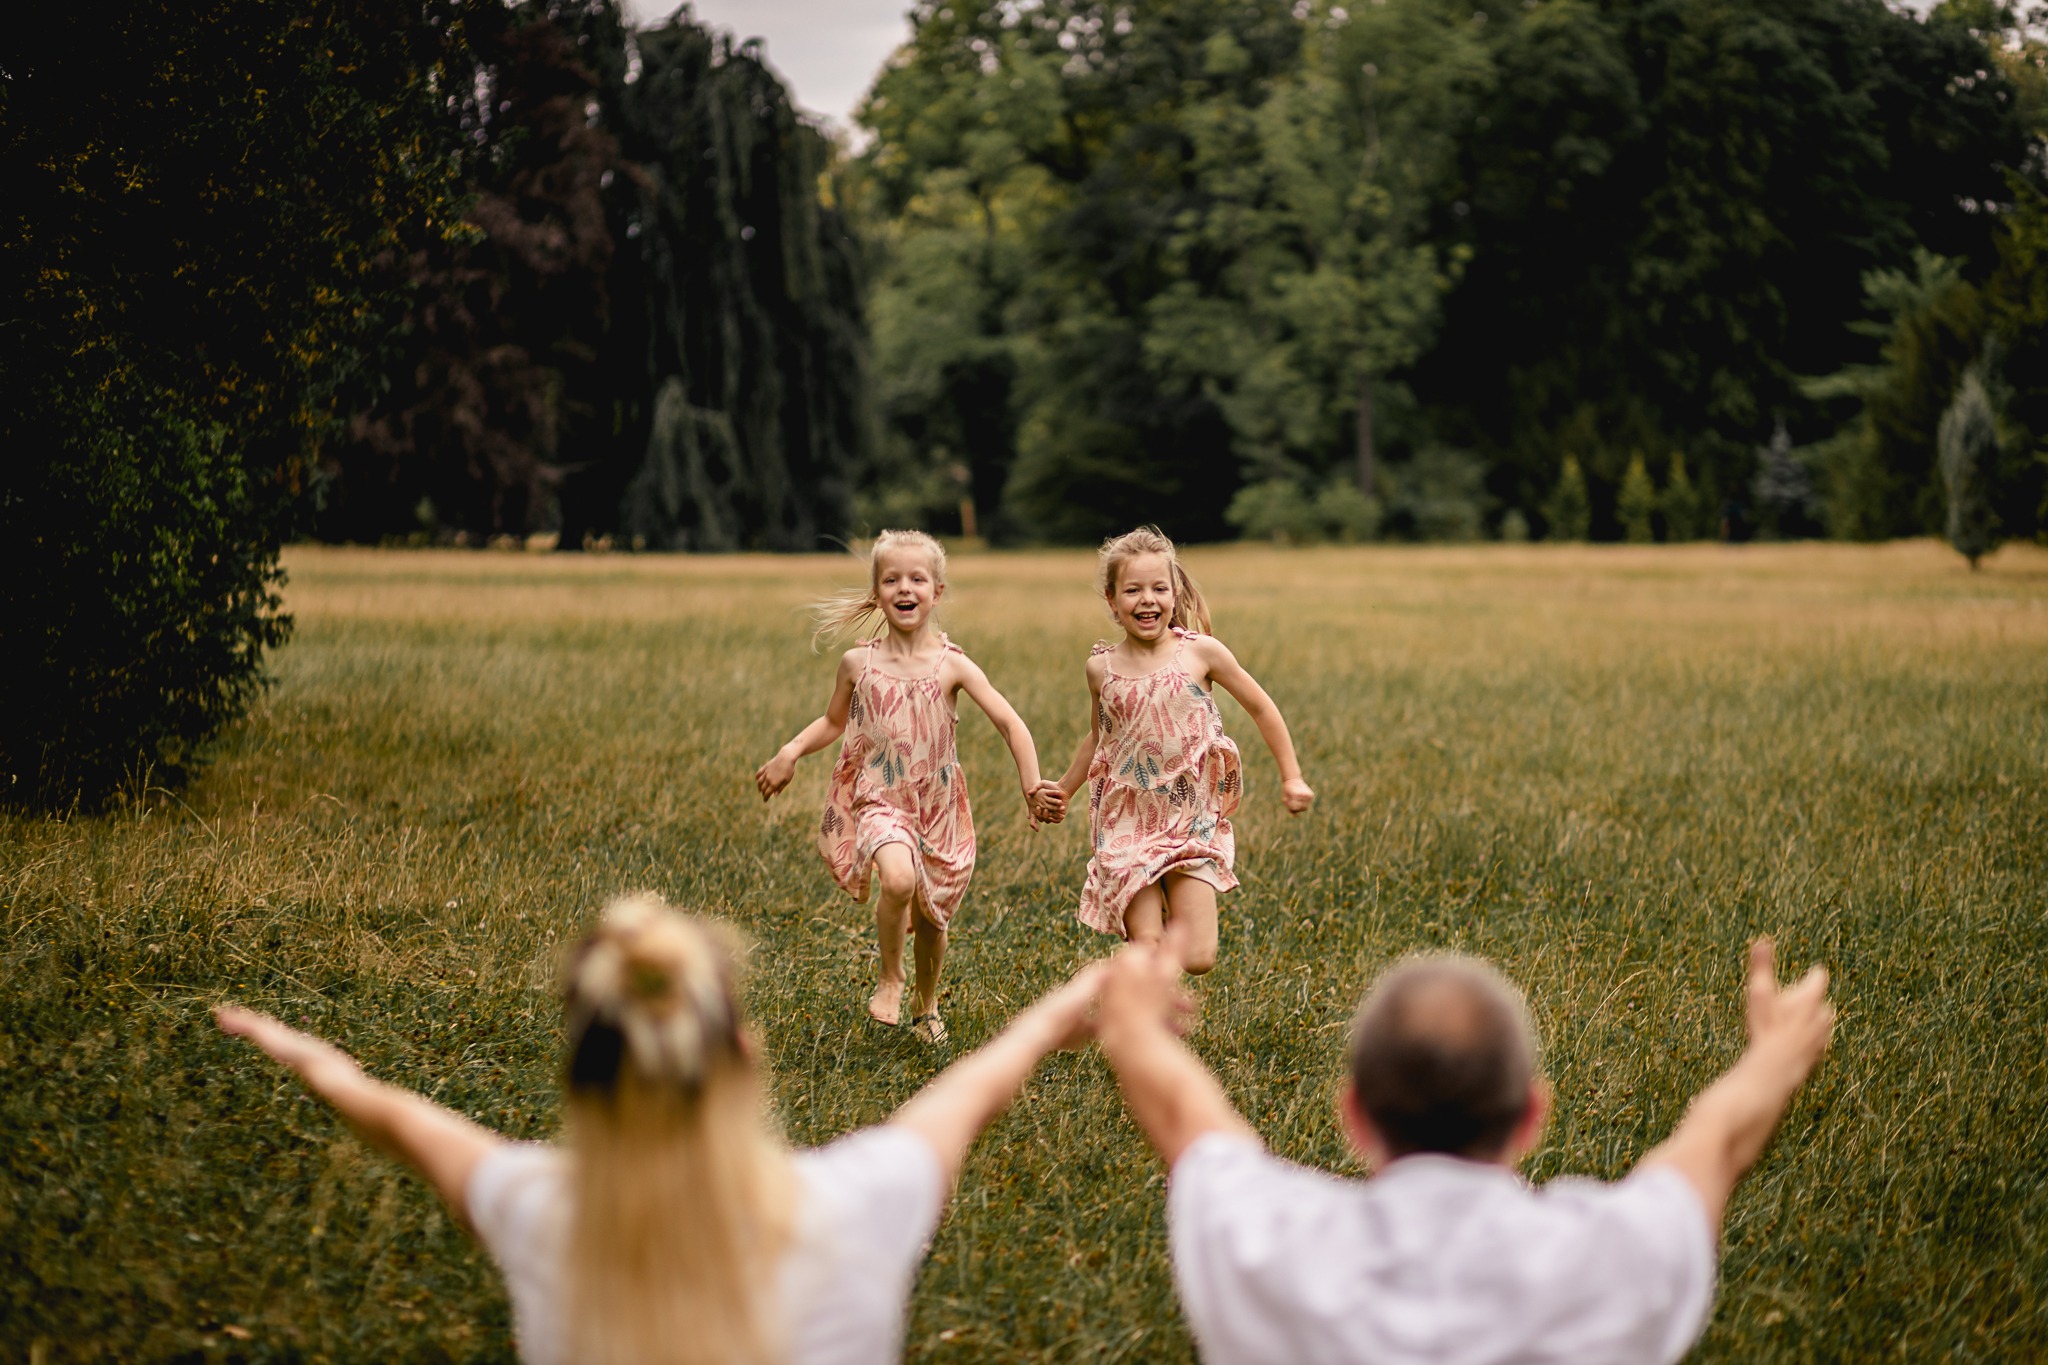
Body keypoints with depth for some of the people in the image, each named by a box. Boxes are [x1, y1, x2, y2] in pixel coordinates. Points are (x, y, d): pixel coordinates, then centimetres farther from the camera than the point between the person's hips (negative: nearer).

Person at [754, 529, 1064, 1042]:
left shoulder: (951, 665, -7)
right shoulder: (858, 663, -3)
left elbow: (1011, 724, -6)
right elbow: (833, 722, 14)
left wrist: (1033, 789, -12)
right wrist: (790, 752, -2)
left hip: (938, 804, 1)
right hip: (879, 800, -1)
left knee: (932, 917, 12)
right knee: (899, 878, -30)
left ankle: (927, 1005, 41)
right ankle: (890, 978, -3)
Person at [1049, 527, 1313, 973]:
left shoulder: (1200, 652, -6)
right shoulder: (1102, 668, 0)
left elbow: (1260, 708, 6)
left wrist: (1291, 777, 7)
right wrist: (1062, 790, 25)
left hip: (1194, 827, 0)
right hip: (1129, 828, 1)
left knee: (1197, 959, -9)